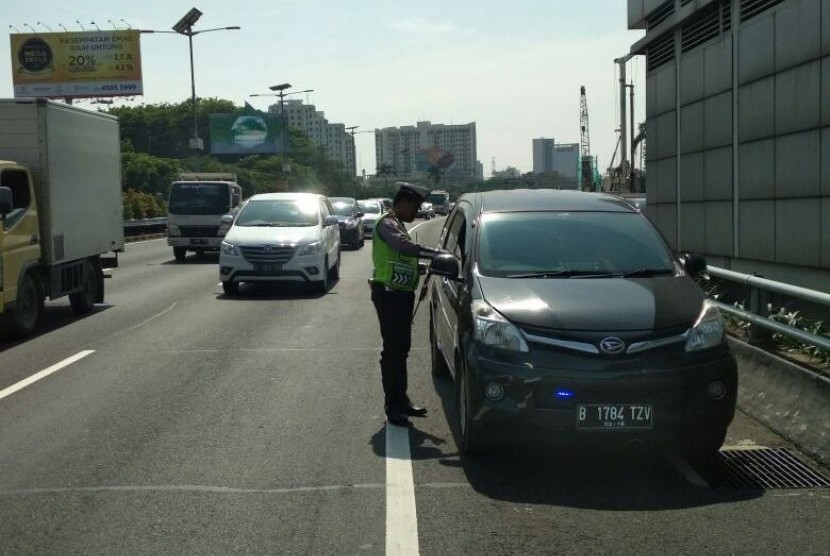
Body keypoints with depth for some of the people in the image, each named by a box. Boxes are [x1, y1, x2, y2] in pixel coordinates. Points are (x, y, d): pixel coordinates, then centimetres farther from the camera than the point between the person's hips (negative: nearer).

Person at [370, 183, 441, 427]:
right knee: (393, 350, -7)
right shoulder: (387, 223, -14)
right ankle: (392, 406, -2)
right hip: (388, 294, -10)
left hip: (400, 293, 10)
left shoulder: (397, 224, 19)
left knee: (401, 349, 15)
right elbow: (406, 247, -33)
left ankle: (401, 400, 23)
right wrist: (437, 254, -34)